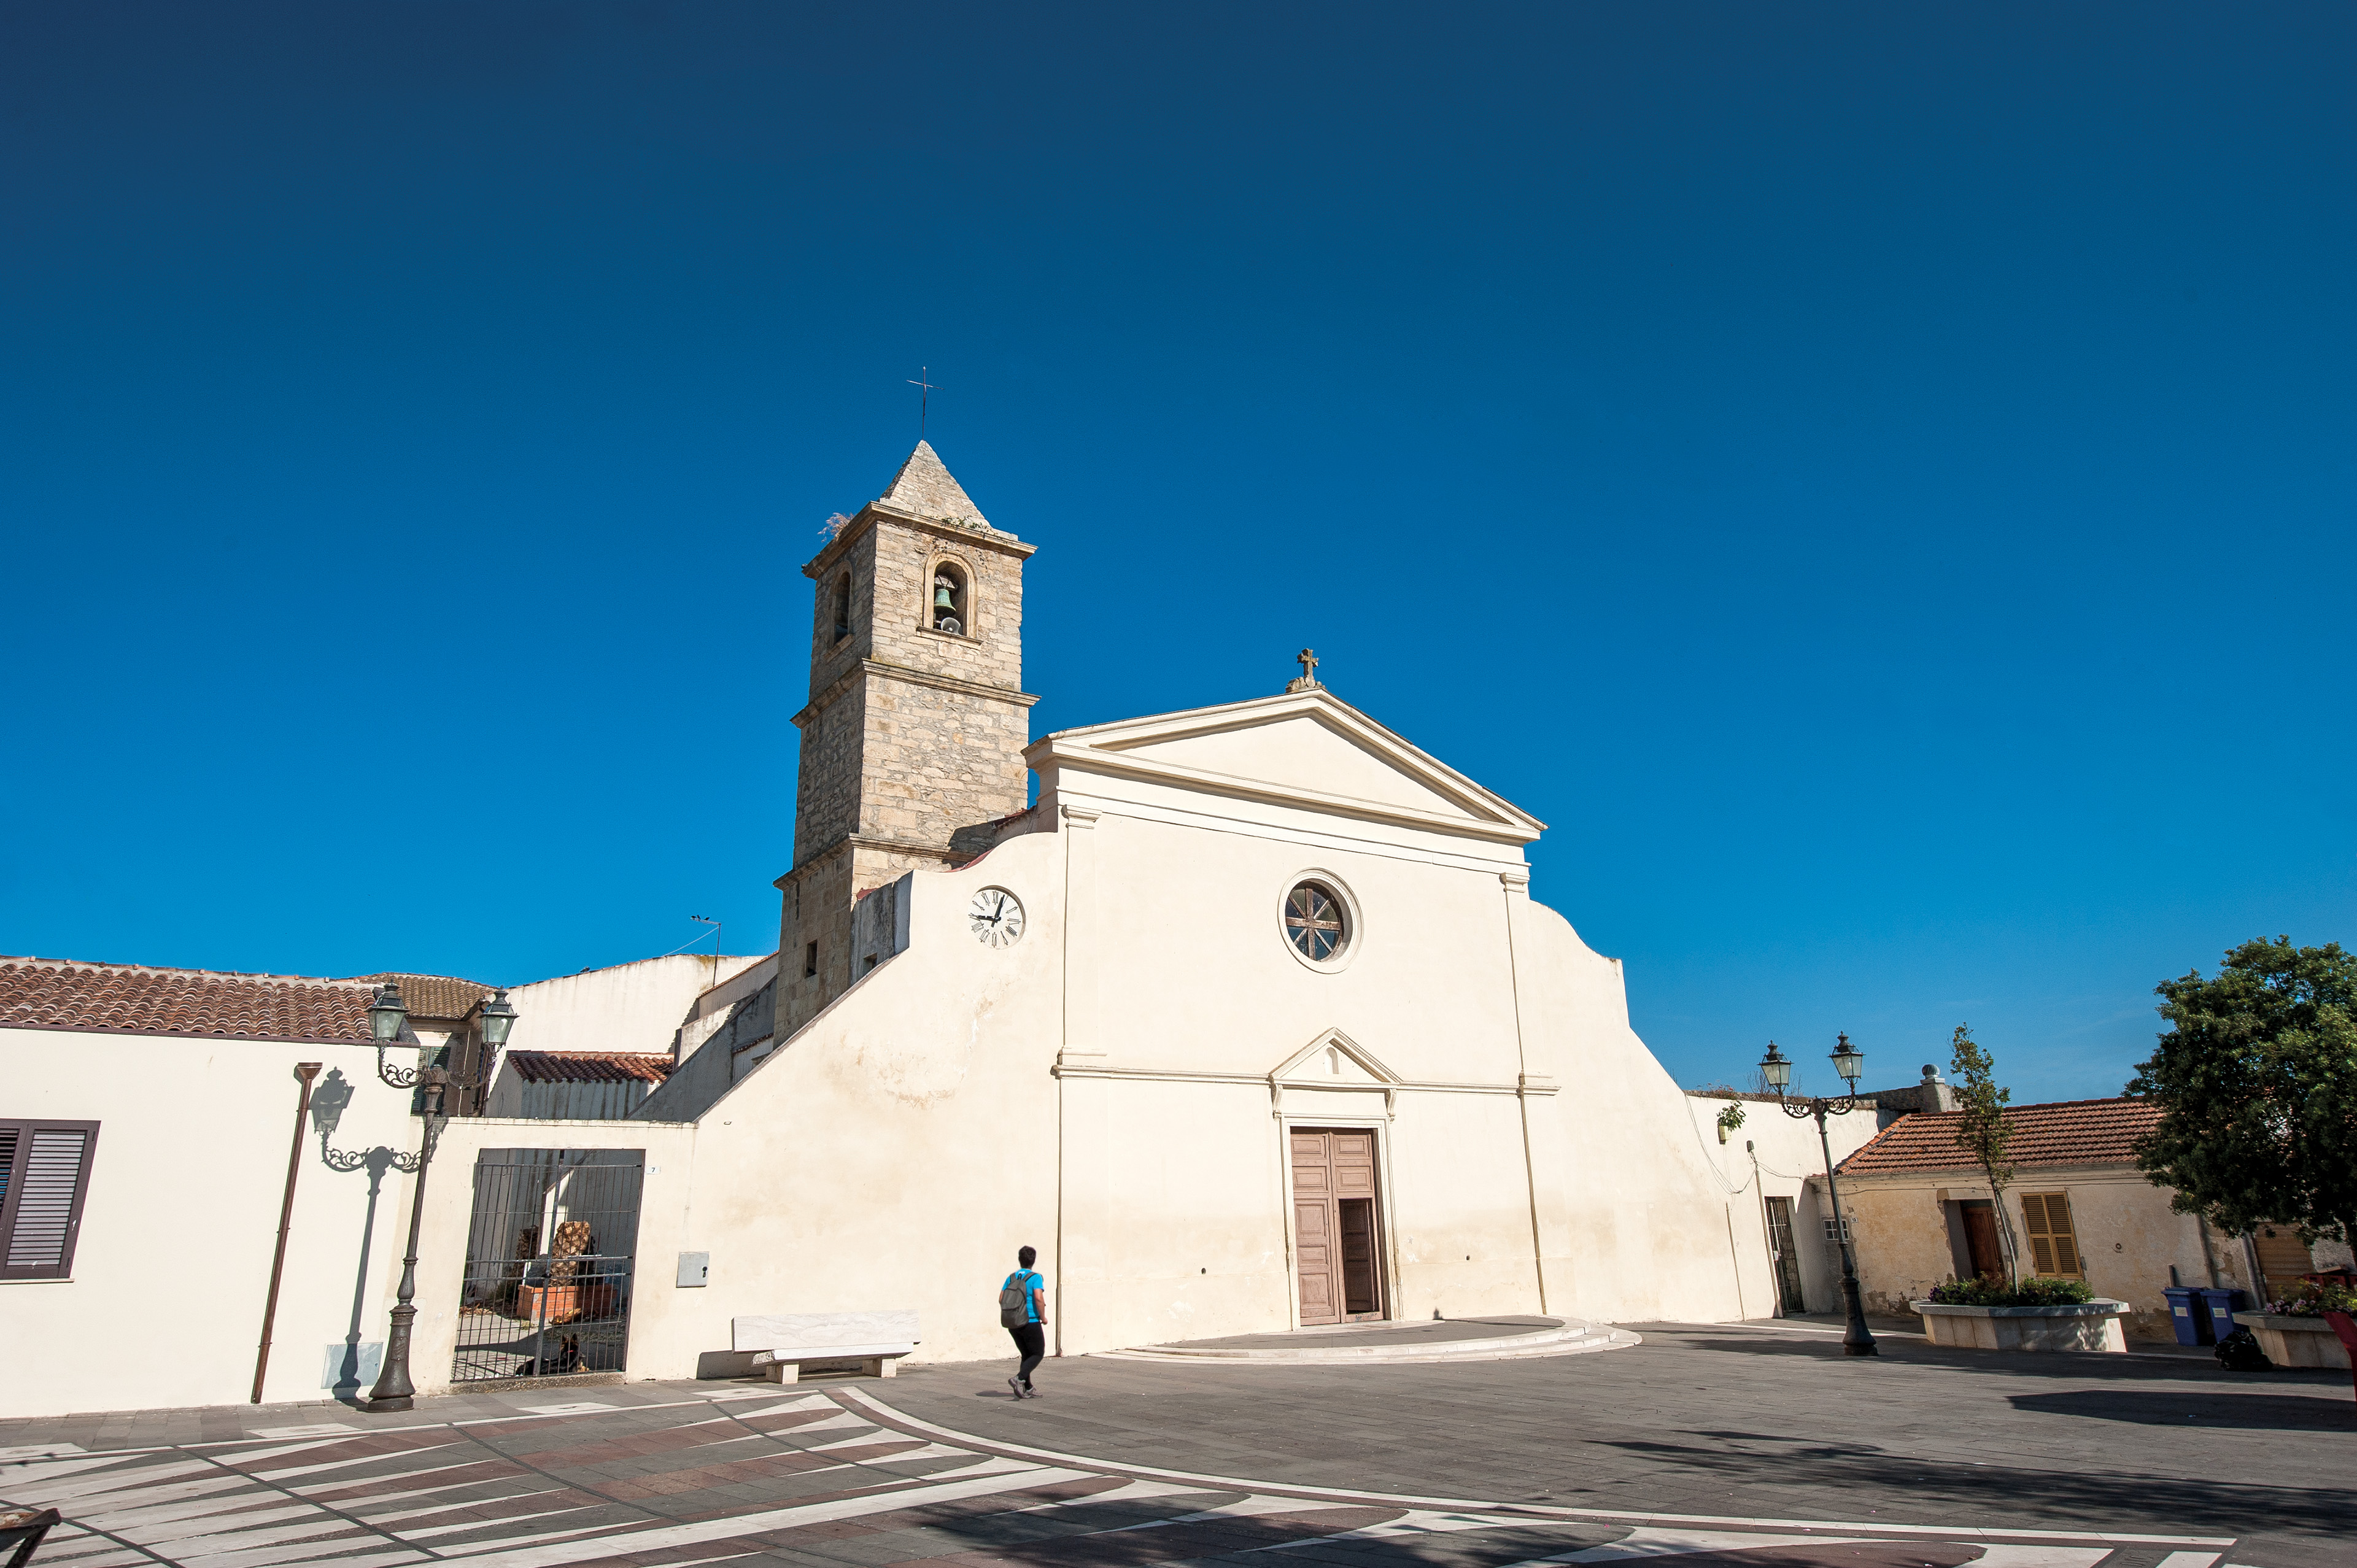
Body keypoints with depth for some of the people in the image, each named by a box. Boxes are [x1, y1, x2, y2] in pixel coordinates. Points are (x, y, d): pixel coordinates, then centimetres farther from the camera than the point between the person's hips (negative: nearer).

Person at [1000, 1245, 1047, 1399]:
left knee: (1027, 1355, 18)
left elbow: (1001, 1299, 4)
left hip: (1012, 1324, 6)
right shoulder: (1035, 1277, -9)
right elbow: (1039, 1298, -21)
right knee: (1038, 1354, 6)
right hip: (1030, 1322, -6)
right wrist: (1043, 1317, -10)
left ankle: (1028, 1389, 15)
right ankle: (1019, 1379, -13)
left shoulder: (1011, 1278, 8)